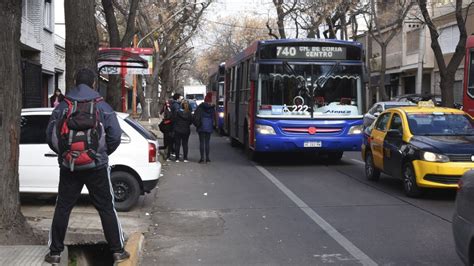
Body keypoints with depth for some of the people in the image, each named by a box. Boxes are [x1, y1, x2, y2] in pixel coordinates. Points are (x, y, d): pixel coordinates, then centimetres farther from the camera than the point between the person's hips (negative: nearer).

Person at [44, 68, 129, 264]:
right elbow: (115, 136, -6)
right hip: (97, 166, -1)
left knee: (62, 208, 11)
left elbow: (50, 136, 0)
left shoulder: (62, 107, 1)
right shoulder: (103, 107, -3)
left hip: (68, 167, 1)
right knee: (106, 208, 7)